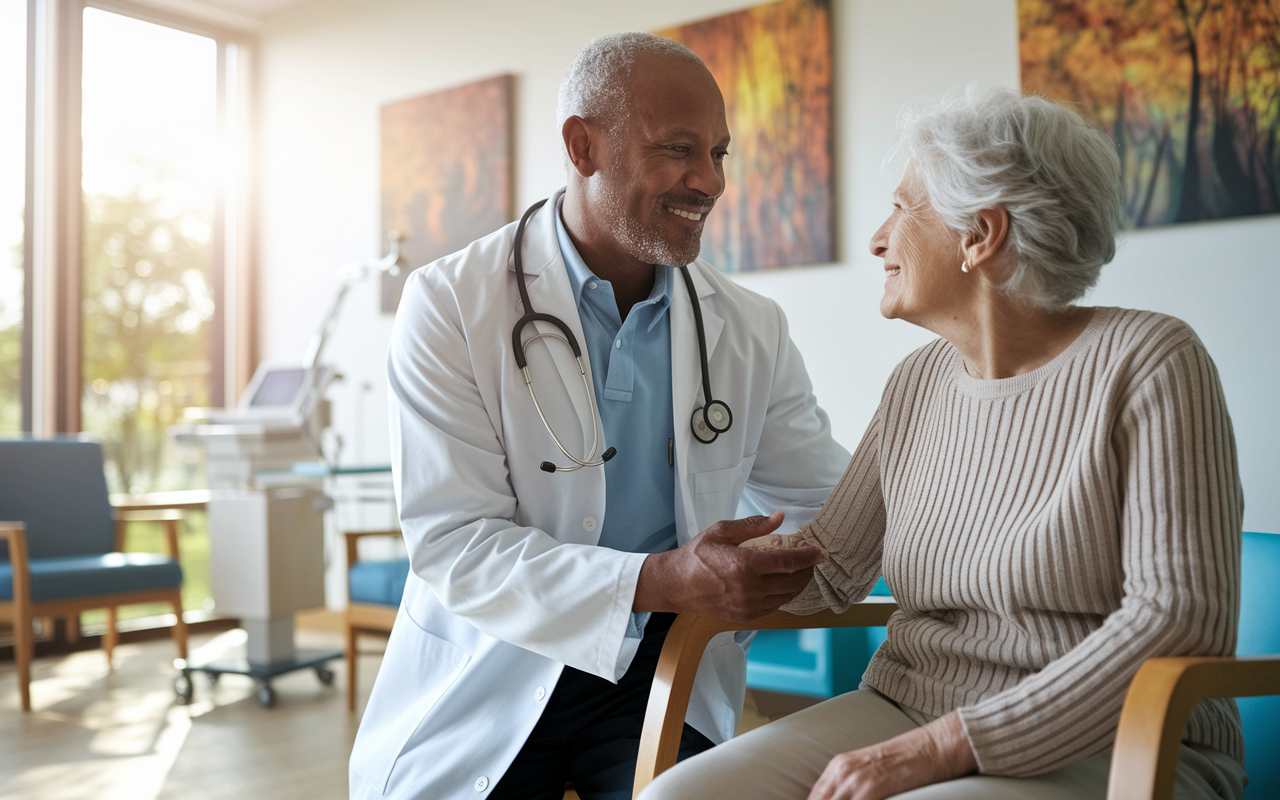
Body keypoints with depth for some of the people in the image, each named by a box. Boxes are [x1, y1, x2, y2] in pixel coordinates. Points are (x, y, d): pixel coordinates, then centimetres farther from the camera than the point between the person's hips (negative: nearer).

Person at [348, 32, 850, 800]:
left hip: (661, 679, 1)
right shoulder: (450, 305, -9)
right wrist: (662, 580, -29)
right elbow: (453, 543, -17)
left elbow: (829, 503, 8)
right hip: (486, 679, -1)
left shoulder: (752, 331, 2)